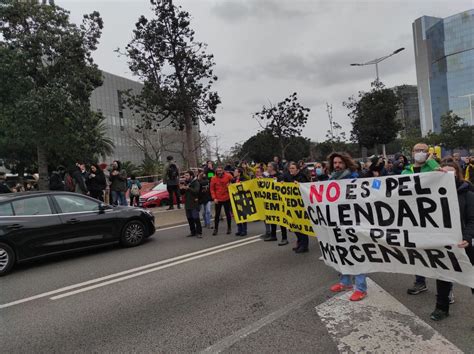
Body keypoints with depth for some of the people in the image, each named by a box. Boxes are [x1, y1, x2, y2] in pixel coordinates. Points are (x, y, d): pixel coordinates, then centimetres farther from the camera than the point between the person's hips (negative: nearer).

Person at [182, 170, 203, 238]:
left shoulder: (196, 182, -6)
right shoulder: (185, 182, 13)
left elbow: (196, 191, -23)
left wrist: (188, 188, -33)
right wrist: (181, 188, -6)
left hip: (194, 204, -7)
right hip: (187, 203, 7)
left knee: (196, 218, -8)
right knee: (189, 218, 9)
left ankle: (199, 232, -1)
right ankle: (193, 232, 19)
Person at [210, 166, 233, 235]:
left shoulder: (228, 176, -6)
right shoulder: (213, 178, -6)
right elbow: (212, 189, -3)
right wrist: (214, 198, -10)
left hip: (227, 198, 0)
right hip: (218, 199, 0)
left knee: (228, 213, 10)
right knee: (217, 214, 7)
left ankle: (229, 228, 23)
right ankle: (216, 229, 17)